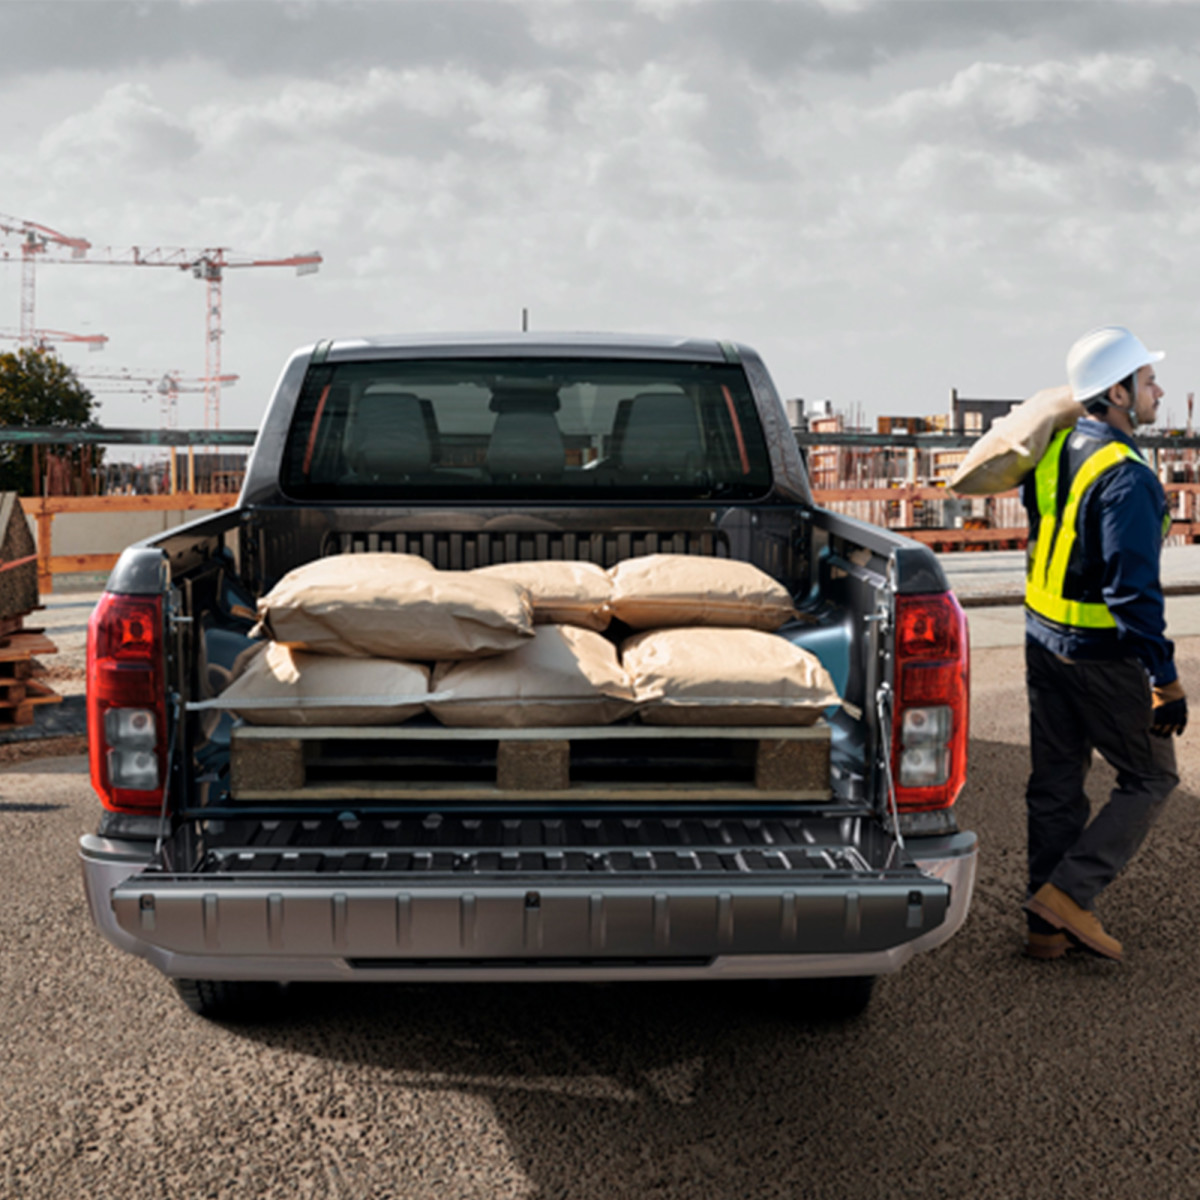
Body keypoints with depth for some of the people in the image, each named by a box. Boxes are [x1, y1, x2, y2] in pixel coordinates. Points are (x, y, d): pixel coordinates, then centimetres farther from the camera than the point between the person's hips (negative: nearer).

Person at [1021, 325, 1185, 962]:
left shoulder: (1054, 450, 2)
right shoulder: (1127, 479, -22)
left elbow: (1025, 497, 25)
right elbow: (1133, 591, -25)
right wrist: (1166, 681, -22)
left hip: (1044, 641, 8)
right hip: (1103, 655, -8)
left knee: (1055, 785, 13)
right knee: (1149, 778, 9)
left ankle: (1048, 927, 20)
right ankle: (1069, 892, 2)